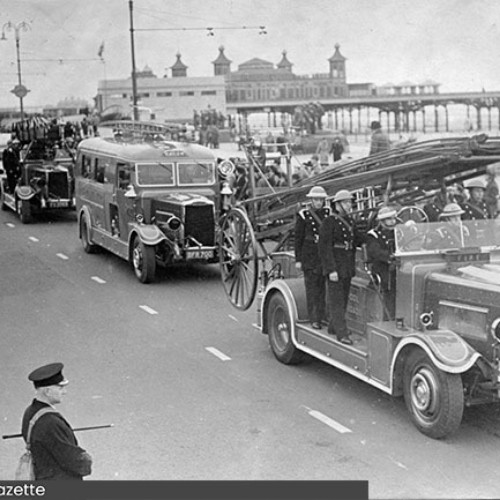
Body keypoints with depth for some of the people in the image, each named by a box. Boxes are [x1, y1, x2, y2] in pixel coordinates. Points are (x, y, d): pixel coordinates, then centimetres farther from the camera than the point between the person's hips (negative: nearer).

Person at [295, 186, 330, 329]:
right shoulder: (303, 215, -3)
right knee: (312, 286, -3)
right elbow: (298, 238, 0)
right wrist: (298, 260, -3)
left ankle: (321, 315, 16)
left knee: (323, 286, 6)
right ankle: (314, 319, 0)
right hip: (309, 256, -3)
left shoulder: (328, 213, 6)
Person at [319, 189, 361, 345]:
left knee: (343, 298, 13)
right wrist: (331, 270, -19)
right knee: (336, 300, -6)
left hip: (348, 266, 7)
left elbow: (357, 240, 20)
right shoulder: (329, 222, -12)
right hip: (334, 266, -7)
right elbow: (325, 247, -15)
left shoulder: (350, 221, 11)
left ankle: (333, 327, 27)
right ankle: (342, 334, -7)